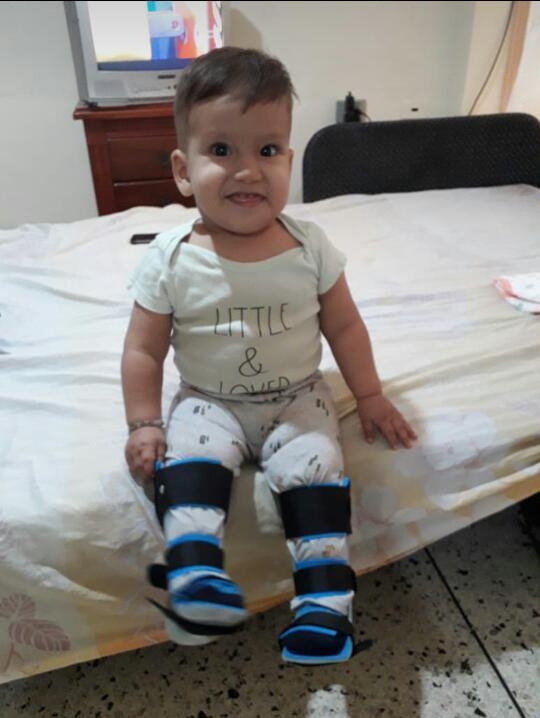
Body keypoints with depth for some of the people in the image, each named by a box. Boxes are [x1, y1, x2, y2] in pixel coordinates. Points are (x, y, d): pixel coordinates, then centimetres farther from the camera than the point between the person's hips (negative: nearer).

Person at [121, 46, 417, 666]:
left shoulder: (310, 247, -9)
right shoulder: (170, 260, -12)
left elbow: (344, 325, 2)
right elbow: (143, 349, -4)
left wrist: (370, 396, 4)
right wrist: (143, 425, -8)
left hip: (296, 398, 1)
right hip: (208, 402, 0)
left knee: (314, 469, -20)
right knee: (189, 463, -26)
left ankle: (325, 598, -10)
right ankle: (195, 580, -20)